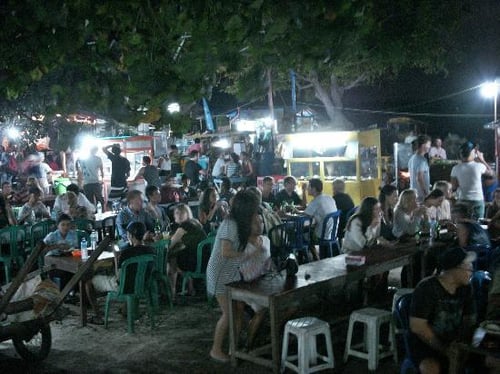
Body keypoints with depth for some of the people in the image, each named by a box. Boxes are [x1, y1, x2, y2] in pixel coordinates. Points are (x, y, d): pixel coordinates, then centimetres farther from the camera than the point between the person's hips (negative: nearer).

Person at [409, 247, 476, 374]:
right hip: (425, 344, -6)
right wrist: (443, 349, -17)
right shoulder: (426, 288, -16)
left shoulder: (465, 288, 4)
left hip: (454, 343, 6)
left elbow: (469, 319, 10)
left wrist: (460, 342, -9)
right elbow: (417, 326, -18)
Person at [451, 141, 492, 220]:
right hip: (478, 200, -1)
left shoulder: (456, 169, -8)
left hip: (463, 201, 1)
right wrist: (482, 160, 15)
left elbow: (453, 187, -2)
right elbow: (490, 171, 10)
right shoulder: (478, 166, -11)